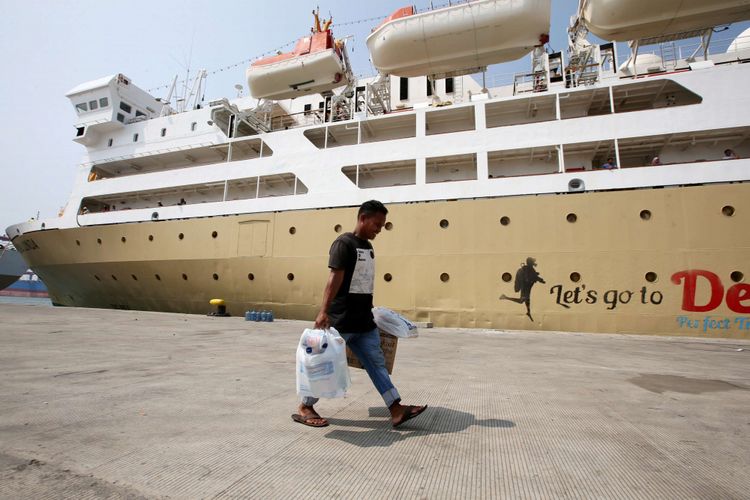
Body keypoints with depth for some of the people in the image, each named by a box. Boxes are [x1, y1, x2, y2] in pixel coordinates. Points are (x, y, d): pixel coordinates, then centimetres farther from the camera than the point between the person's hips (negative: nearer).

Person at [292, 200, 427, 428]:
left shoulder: (368, 247, 13)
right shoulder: (344, 243, -12)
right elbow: (335, 278, -22)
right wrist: (324, 311, -27)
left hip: (364, 321, 8)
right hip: (340, 320, -8)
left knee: (377, 363, 9)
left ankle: (396, 410, 16)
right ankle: (304, 408, 23)